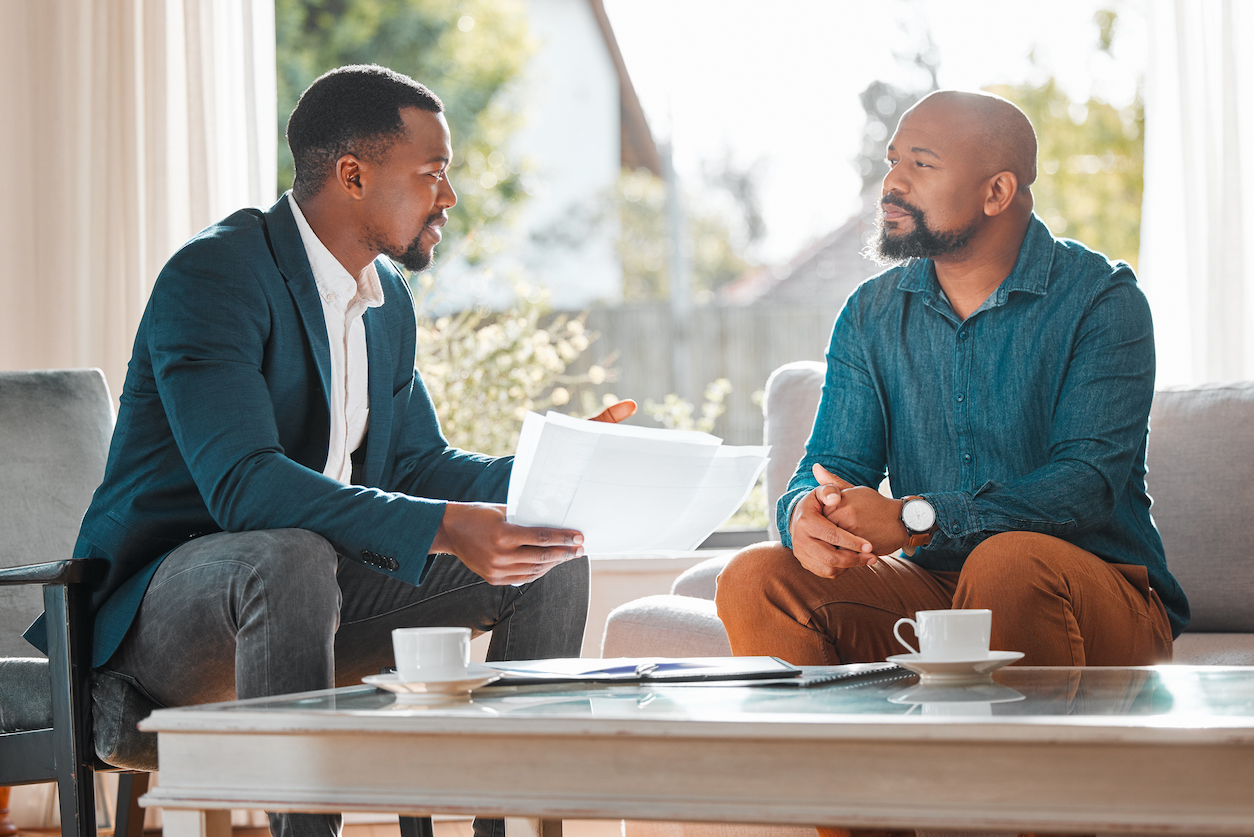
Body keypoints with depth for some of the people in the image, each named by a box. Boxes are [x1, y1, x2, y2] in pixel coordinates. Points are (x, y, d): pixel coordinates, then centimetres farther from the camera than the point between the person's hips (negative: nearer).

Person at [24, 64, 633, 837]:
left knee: (553, 560, -4)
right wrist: (441, 528, -39)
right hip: (165, 596, -8)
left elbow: (415, 463, 15)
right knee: (291, 557, -41)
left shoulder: (388, 299, 10)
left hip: (311, 576, 8)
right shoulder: (211, 276, -19)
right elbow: (241, 482, -31)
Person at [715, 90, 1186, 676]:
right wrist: (805, 512, -24)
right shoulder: (871, 314, 10)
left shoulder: (1099, 299, -7)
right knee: (755, 580, -19)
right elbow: (833, 463, 5)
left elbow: (1089, 480, -19)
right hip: (932, 589, 5)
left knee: (1009, 562, -39)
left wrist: (911, 518, -32)